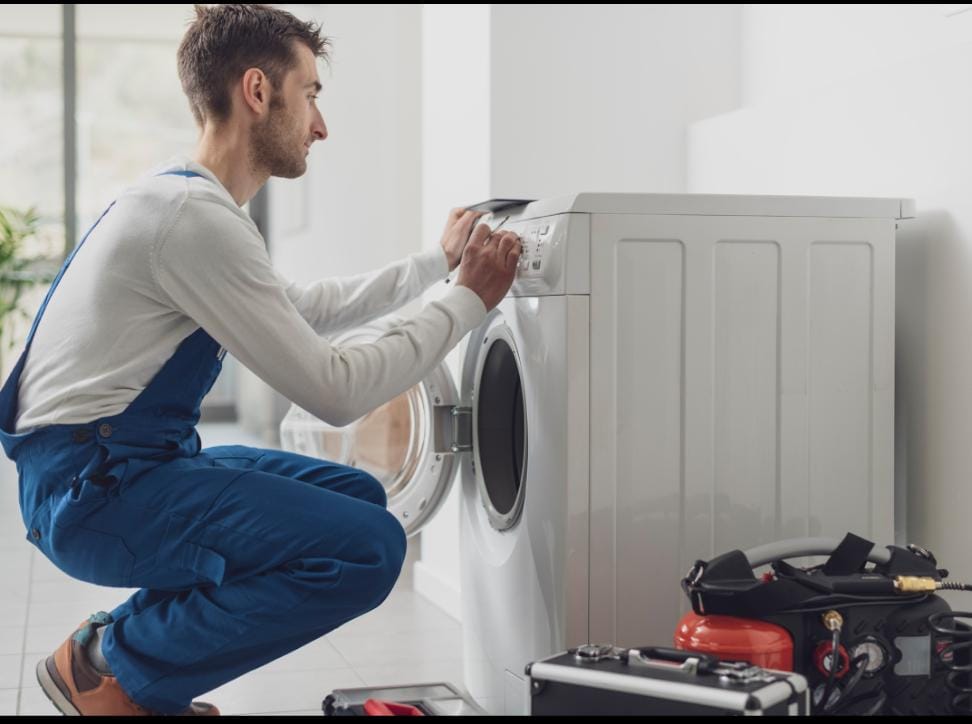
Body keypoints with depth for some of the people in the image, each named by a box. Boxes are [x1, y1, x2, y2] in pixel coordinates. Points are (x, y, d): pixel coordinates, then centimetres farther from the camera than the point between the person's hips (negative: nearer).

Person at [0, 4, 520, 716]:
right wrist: (470, 299, -10)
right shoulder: (196, 217, -20)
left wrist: (437, 261, 26)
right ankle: (112, 665, -6)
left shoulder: (189, 200, 12)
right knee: (368, 548, -20)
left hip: (130, 463, 10)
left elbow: (301, 306, 28)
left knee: (358, 494, 13)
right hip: (91, 488, -10)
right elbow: (336, 392, -19)